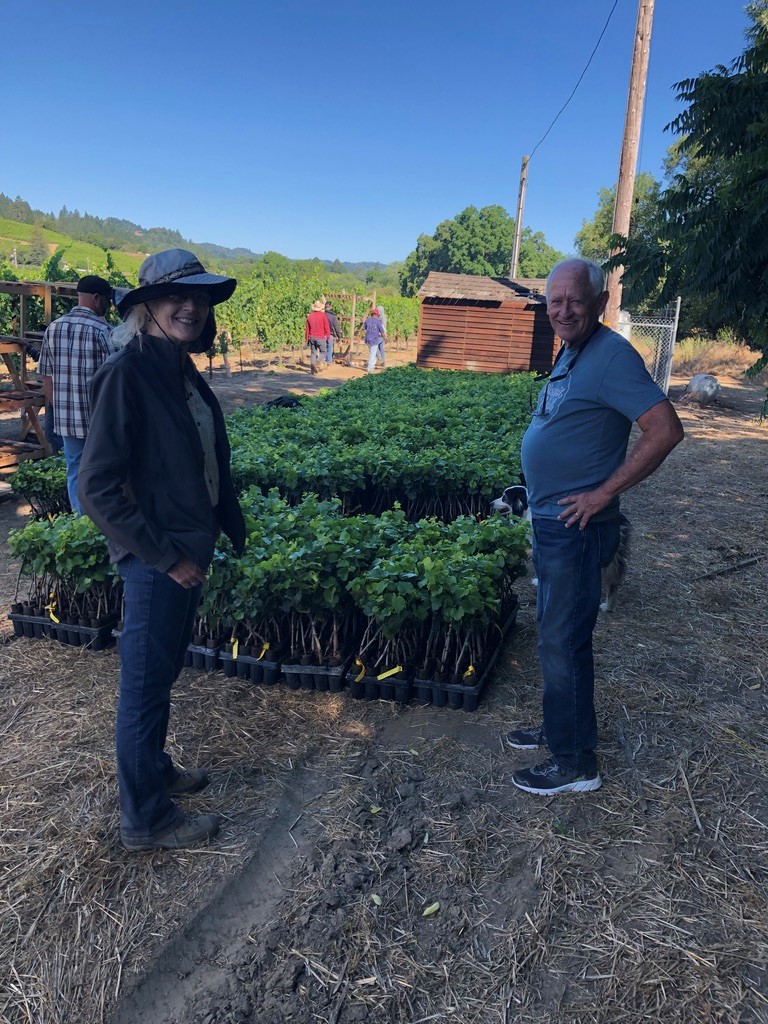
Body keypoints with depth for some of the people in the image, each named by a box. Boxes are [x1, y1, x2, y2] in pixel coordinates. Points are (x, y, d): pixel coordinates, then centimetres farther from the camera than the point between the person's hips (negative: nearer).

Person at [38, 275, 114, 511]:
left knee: (75, 471, 13)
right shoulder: (101, 329, -11)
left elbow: (46, 375, 10)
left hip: (66, 417, 5)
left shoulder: (52, 328, 6)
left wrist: (55, 409, 19)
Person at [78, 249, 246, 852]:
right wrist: (166, 557, -18)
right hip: (157, 559, -8)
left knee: (164, 671, 23)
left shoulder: (184, 371, 6)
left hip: (190, 549, 8)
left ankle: (155, 770, 44)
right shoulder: (127, 374, -19)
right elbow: (98, 488, -21)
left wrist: (227, 527, 7)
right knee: (145, 683, 8)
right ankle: (146, 820, 27)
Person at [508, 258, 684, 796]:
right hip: (551, 521, 10)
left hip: (575, 527, -10)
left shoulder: (612, 355, -18)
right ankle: (560, 728, 37)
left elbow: (666, 430, -25)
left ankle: (576, 761, 16)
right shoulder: (570, 352, 12)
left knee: (563, 640, 0)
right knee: (556, 631, 20)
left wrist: (605, 492, -21)